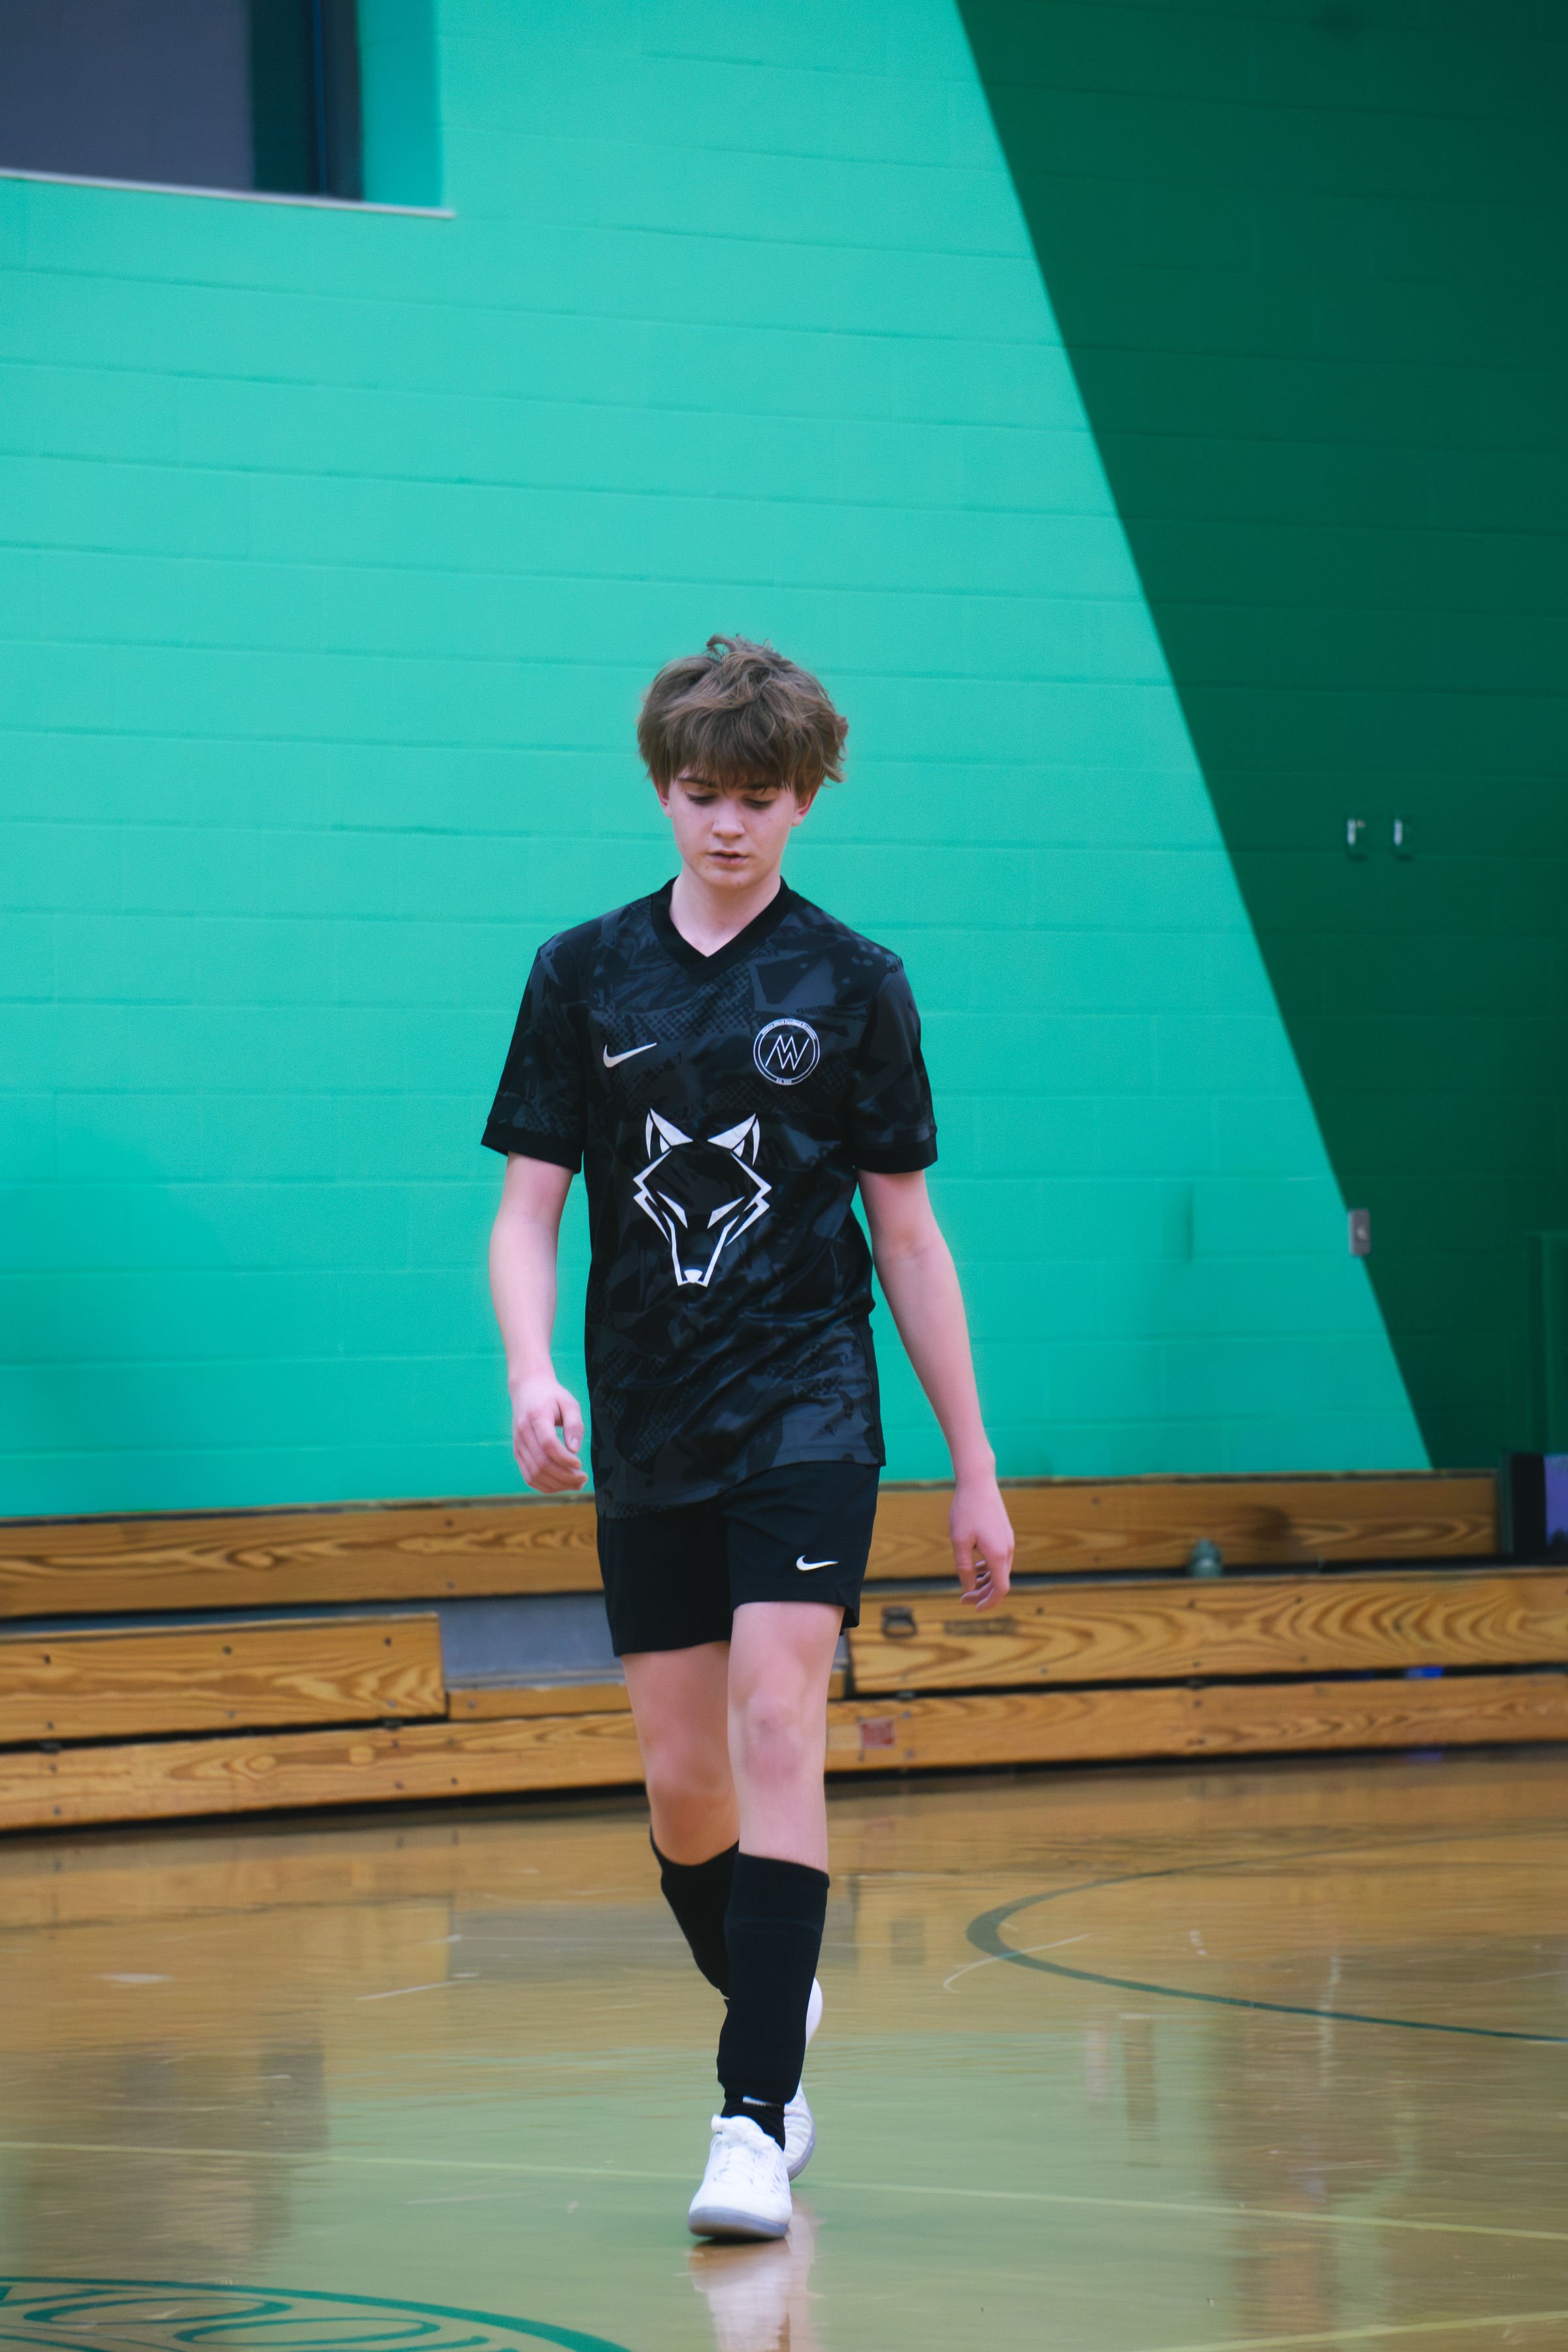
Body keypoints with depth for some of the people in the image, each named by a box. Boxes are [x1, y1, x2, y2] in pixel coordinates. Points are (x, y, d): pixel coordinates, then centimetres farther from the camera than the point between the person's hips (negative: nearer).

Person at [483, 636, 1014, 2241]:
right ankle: (771, 2018, 33)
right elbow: (527, 1208, 3)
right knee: (681, 1784, 6)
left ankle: (755, 2122, -17)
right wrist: (532, 1372, -17)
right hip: (643, 1432, 3)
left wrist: (975, 1470, 6)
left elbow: (905, 1233, 6)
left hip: (806, 1414, -2)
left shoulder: (851, 984, 2)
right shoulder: (582, 976, 5)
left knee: (775, 1728, -16)